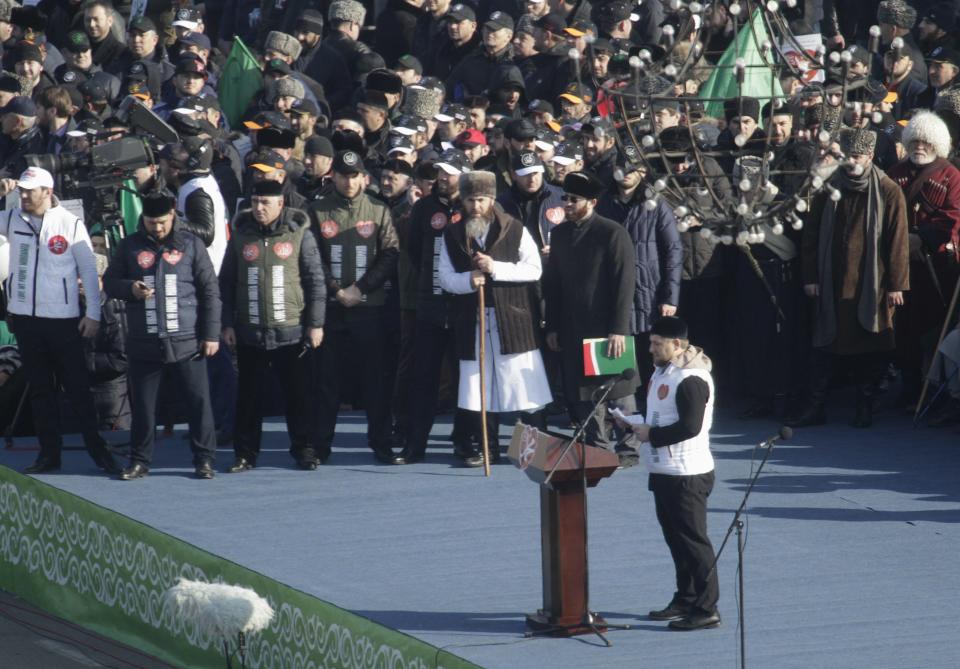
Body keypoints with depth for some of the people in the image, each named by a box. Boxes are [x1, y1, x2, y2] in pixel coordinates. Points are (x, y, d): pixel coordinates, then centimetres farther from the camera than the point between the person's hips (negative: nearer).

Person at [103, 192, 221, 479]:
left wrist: (211, 334, 0)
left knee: (198, 401, -1)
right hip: (143, 343, 2)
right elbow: (109, 282, 13)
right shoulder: (131, 246, 7)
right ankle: (139, 461, 16)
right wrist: (130, 288, -10)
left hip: (186, 341, -2)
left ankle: (204, 459, 7)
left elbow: (210, 291, 4)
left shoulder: (190, 244, 2)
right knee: (142, 404, 6)